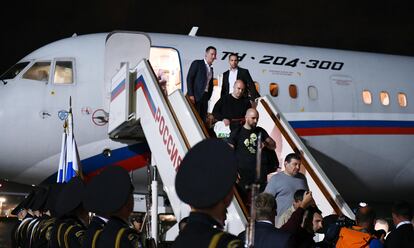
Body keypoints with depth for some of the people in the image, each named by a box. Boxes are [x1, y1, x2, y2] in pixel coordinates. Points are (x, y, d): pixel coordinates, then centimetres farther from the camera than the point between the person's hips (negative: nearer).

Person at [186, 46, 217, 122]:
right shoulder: (197, 63, 0)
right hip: (196, 96, -6)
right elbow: (189, 79, -7)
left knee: (203, 119, 1)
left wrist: (208, 97, 9)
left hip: (205, 96, 6)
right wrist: (190, 95, -15)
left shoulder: (211, 69, 19)